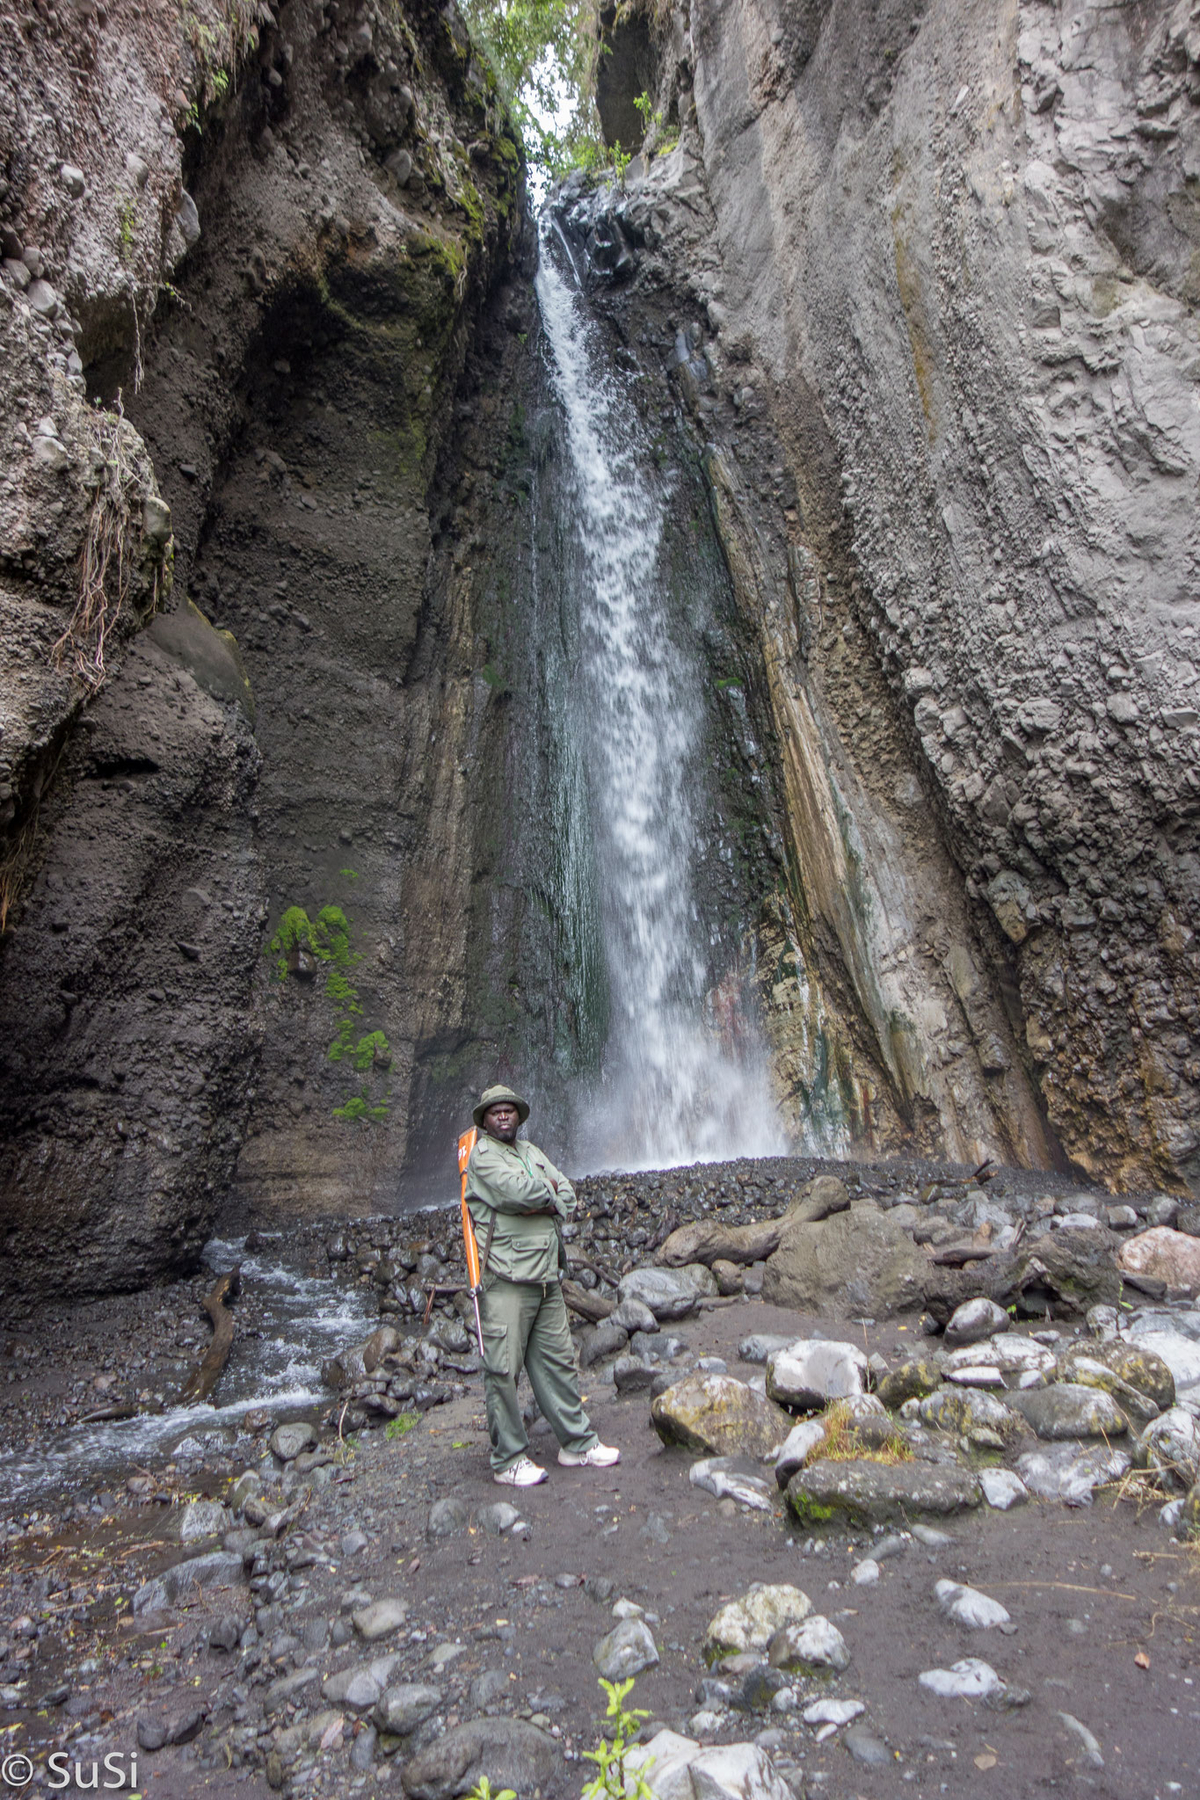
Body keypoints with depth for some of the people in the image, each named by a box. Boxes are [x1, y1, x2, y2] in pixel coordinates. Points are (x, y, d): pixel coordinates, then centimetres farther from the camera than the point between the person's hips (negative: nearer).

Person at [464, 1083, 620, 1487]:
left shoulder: (531, 1152, 18)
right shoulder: (482, 1155, -6)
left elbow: (567, 1196, 11)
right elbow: (518, 1190, -21)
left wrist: (543, 1204, -9)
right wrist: (548, 1190, -2)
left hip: (547, 1275, 7)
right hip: (506, 1277, -7)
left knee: (557, 1361, 14)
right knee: (503, 1370, -1)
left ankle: (577, 1443, 26)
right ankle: (508, 1461, 13)